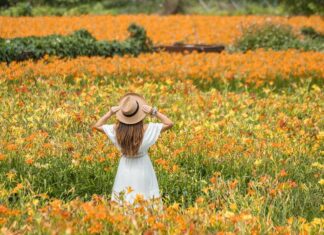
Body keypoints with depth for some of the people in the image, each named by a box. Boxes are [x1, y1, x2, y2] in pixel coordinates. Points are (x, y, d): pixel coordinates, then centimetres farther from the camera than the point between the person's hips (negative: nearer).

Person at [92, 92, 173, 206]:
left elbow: (96, 126, 0)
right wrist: (154, 112, -15)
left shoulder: (116, 129, -16)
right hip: (143, 169, -2)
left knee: (123, 204, 14)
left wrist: (110, 112, -3)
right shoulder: (147, 129, -22)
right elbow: (169, 123, -12)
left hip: (125, 170, 2)